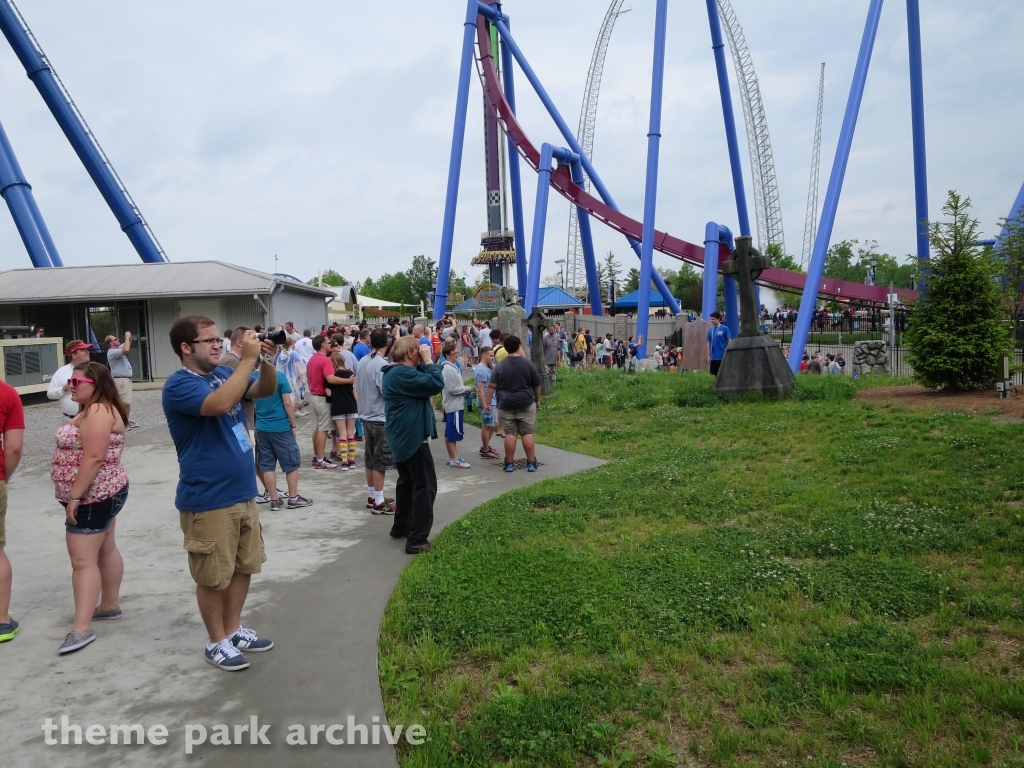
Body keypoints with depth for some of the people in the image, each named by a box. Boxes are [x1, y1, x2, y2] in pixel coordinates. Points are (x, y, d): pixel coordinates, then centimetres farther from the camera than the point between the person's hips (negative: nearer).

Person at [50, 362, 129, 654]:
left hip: (92, 496, -11)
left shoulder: (98, 411, -21)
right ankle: (110, 606, 29)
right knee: (105, 550, 17)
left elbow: (94, 458, -27)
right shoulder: (96, 410, 13)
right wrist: (78, 495, 19)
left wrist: (74, 496, -24)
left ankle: (82, 628, -9)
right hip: (101, 494, 11)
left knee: (83, 559, -10)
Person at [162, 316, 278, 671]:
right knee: (213, 576, 7)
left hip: (243, 493, 8)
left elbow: (266, 390, 9)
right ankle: (217, 642, 23)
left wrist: (266, 360, -9)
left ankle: (233, 629, 34)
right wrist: (248, 359, -29)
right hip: (208, 501, -8)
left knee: (245, 566, 18)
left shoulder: (223, 373, 7)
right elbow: (220, 403, -34)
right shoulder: (179, 385, -16)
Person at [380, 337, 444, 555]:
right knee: (425, 486, -7)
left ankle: (401, 526, 34)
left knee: (408, 481, 23)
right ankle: (417, 540, -8)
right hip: (412, 437, -11)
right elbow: (436, 383, -29)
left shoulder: (394, 372, 11)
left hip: (403, 437, 11)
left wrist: (424, 363, 1)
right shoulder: (402, 374, -23)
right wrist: (428, 360, -18)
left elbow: (423, 381, 15)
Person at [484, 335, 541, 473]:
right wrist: (537, 400, 16)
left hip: (506, 405, 1)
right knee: (527, 433, 4)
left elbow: (491, 386, -4)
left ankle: (509, 464, 9)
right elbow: (537, 385, 3)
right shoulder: (528, 364, -4)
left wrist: (487, 403, 0)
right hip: (526, 404, -1)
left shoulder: (500, 366, -1)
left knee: (510, 434, 5)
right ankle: (531, 463, 7)